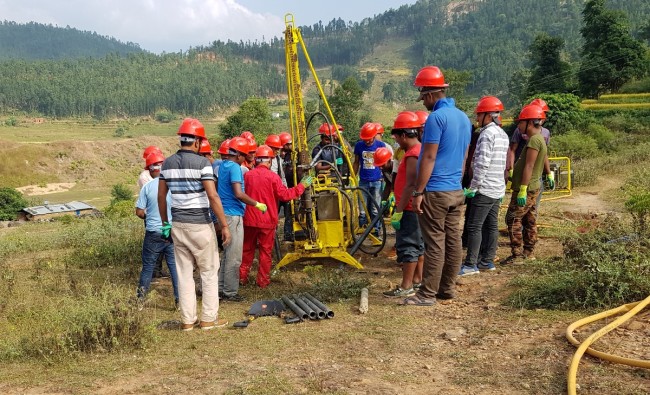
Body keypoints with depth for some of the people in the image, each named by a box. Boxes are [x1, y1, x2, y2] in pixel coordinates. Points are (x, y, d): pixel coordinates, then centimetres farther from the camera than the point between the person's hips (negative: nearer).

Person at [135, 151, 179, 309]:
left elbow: (139, 212, -5)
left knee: (148, 266, 14)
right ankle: (179, 299, 11)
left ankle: (140, 299, 23)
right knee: (175, 265, 9)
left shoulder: (147, 187, -9)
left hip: (153, 233, 0)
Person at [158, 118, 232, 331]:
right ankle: (209, 318, 12)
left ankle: (187, 320, 16)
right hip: (200, 225, -5)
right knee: (209, 272, 8)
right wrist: (224, 226, -12)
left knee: (184, 273, 11)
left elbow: (161, 196, 11)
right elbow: (212, 196, -17)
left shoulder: (168, 163, 6)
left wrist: (165, 223, 21)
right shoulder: (201, 163, -11)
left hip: (177, 225, 5)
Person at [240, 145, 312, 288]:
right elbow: (284, 195, -10)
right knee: (265, 251, 8)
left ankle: (242, 276, 22)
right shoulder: (272, 176, -12)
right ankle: (263, 280, 13)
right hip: (267, 220, -3)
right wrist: (301, 186, -1)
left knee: (247, 249, 17)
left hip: (249, 219, 3)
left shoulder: (247, 175, -1)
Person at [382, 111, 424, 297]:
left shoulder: (413, 155, -19)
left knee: (407, 246, -5)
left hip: (410, 210, -10)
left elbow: (410, 186, -24)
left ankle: (406, 287, 0)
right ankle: (417, 280, 25)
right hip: (415, 208, 10)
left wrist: (398, 212, -22)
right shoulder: (419, 150, 13)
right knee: (418, 245, 16)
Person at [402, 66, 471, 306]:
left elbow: (429, 158, -17)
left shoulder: (437, 117, -14)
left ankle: (428, 294, 2)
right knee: (453, 241, 10)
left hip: (435, 191, -9)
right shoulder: (463, 118, 14)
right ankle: (448, 289, 19)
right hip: (456, 191, 9)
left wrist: (418, 192, -14)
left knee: (435, 244, -4)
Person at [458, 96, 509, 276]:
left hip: (485, 189, -10)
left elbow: (482, 163, -21)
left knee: (474, 226, -7)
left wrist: (473, 187, -16)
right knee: (491, 225, 12)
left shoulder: (487, 133, -15)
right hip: (498, 188, 10)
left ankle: (471, 264, -5)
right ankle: (487, 261, 18)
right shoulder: (503, 134, 15)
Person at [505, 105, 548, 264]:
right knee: (529, 220, 14)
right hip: (533, 187, 10)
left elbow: (529, 166, -22)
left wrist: (523, 189, -23)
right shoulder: (539, 139, 14)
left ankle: (517, 255, -5)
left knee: (513, 219, -7)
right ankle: (529, 252, 22)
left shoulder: (534, 140, -18)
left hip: (525, 188, -10)